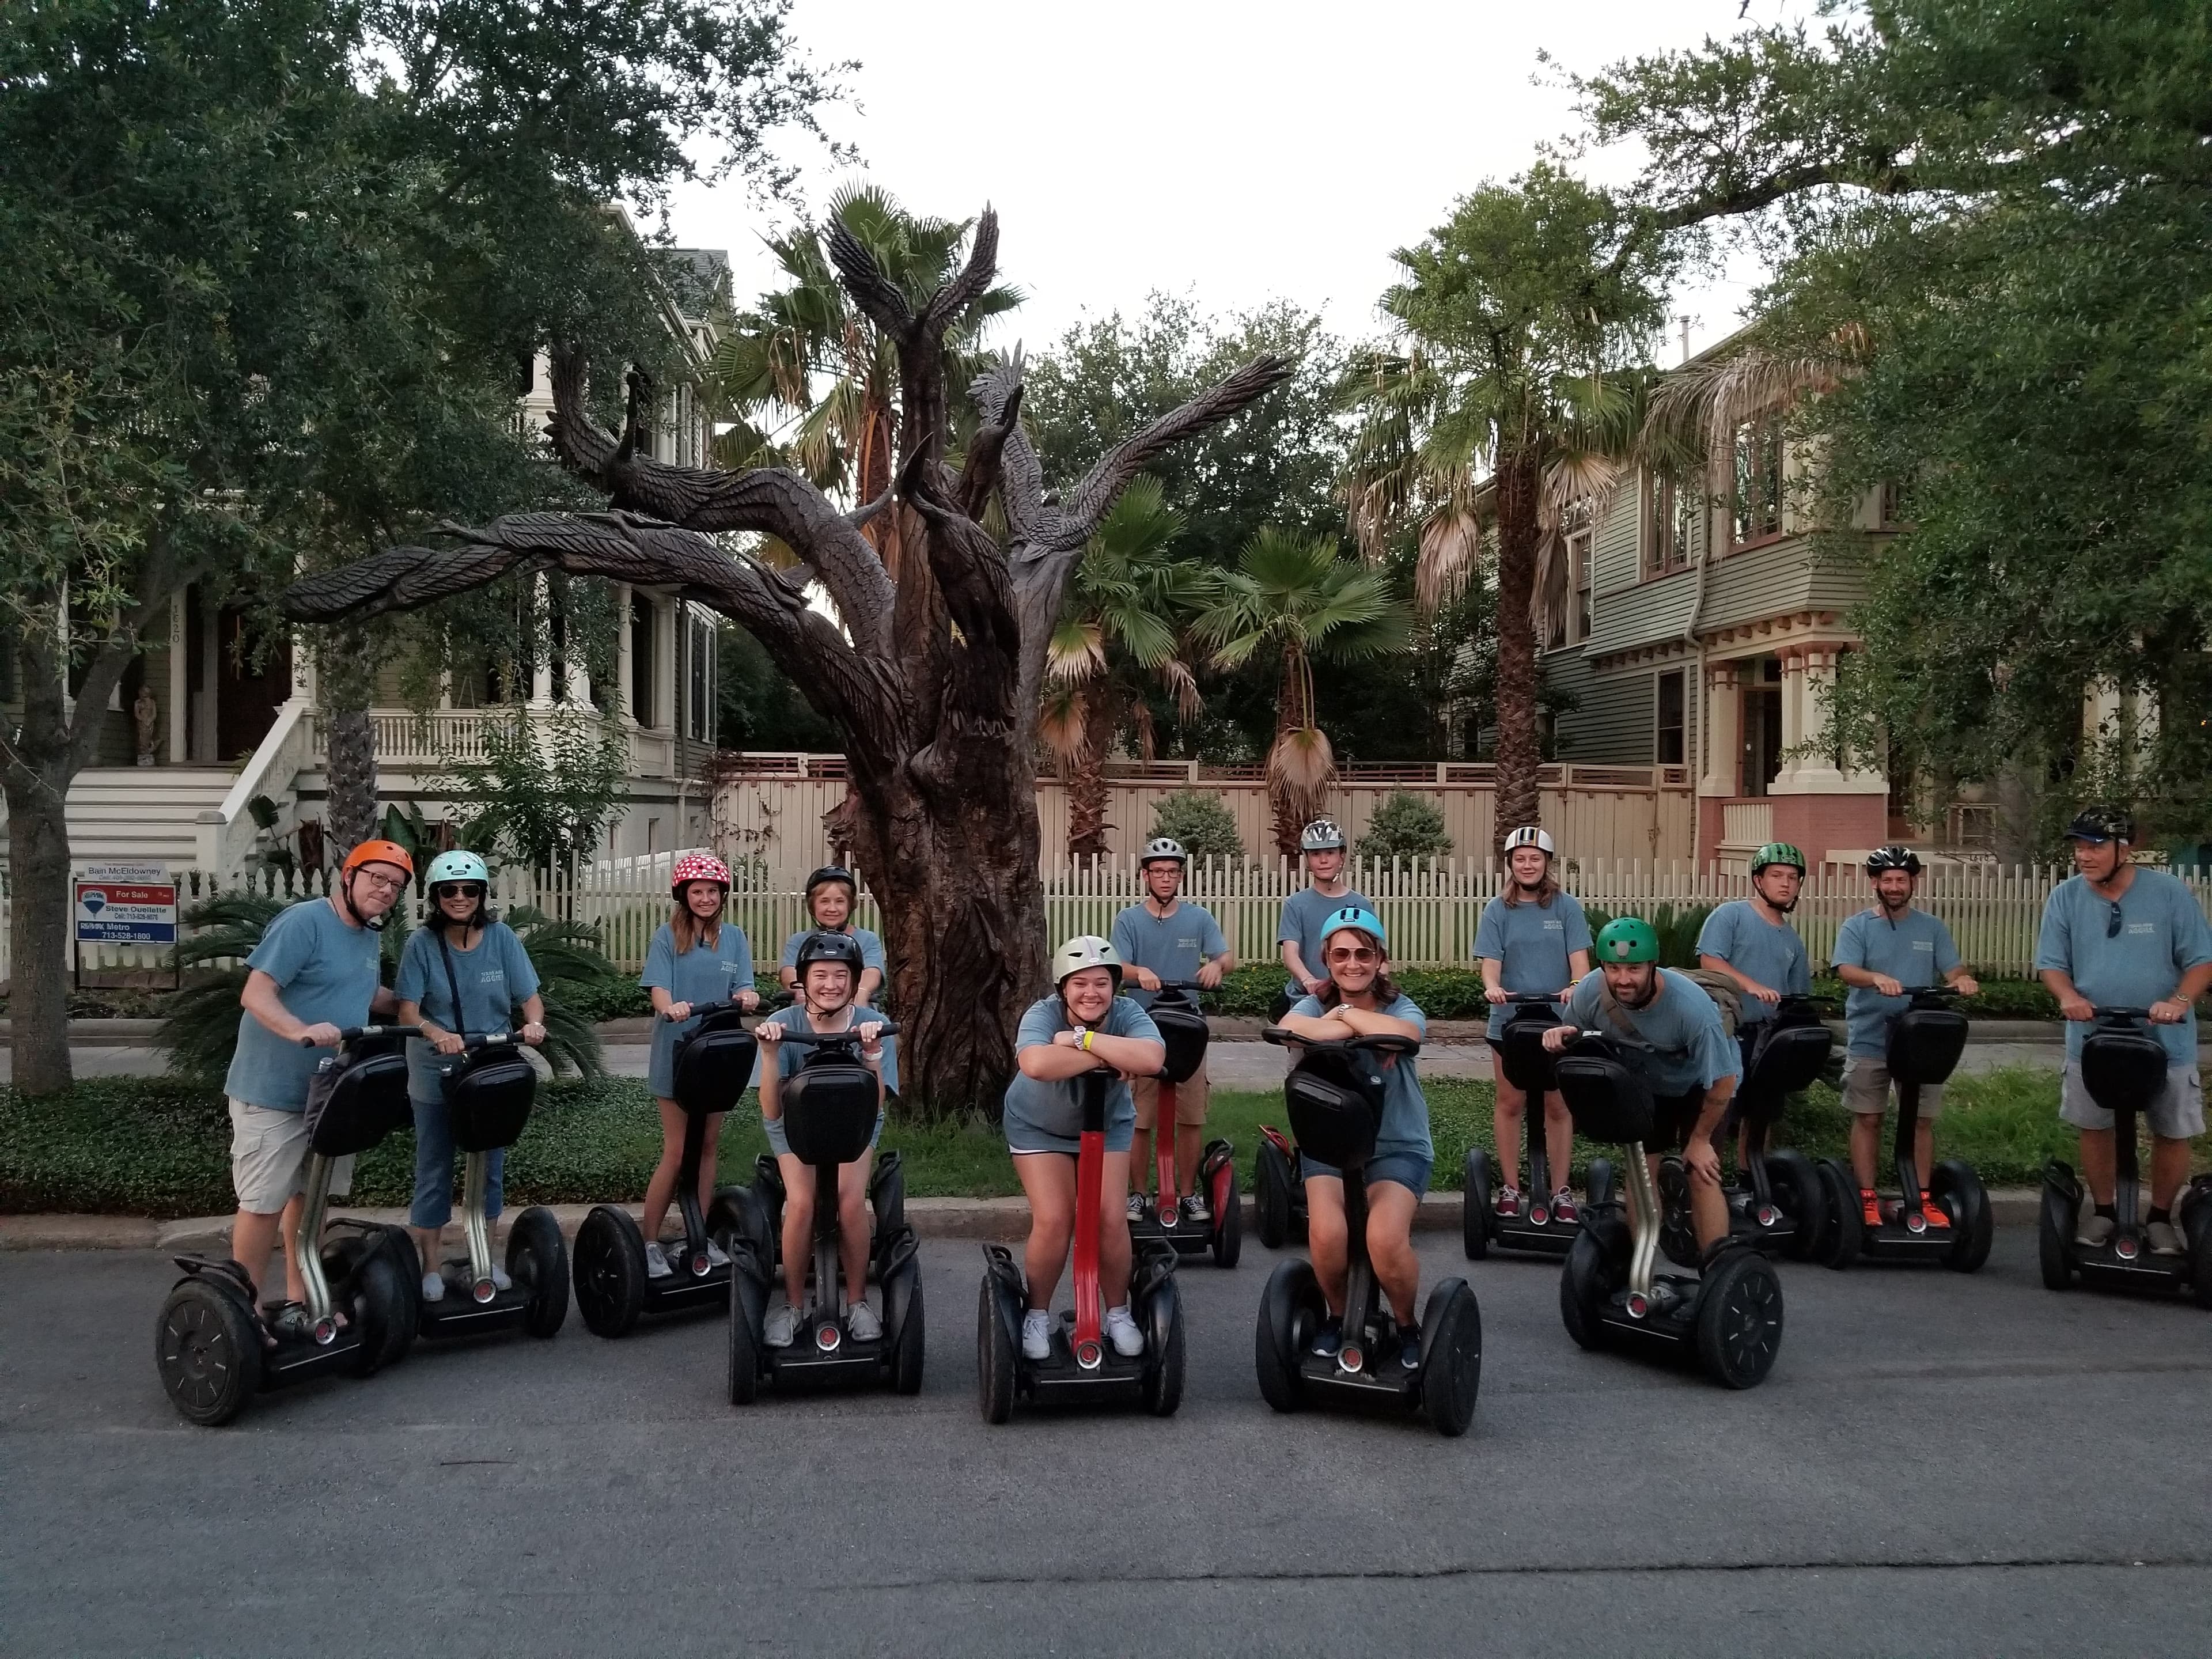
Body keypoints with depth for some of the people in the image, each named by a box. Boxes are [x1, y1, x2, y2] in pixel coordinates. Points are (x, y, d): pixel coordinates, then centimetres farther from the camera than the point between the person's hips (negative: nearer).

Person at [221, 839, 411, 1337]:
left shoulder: (369, 939, 11)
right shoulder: (303, 922, -17)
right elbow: (255, 995, -23)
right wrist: (302, 1031, -39)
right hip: (274, 1090, -8)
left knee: (311, 1196, 14)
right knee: (263, 1203, -4)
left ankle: (298, 1301, 24)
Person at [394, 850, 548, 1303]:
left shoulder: (501, 937, -5)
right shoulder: (422, 943, -10)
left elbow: (529, 996, -5)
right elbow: (408, 1011, -15)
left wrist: (534, 1023, -27)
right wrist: (437, 1034, -35)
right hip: (436, 1073, -2)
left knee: (490, 1165, 12)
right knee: (434, 1170, 5)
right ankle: (430, 1267, 14)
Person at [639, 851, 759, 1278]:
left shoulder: (734, 938, 6)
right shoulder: (667, 938, -3)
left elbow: (742, 989, 0)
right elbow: (657, 988, -14)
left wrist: (746, 996, -25)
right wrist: (669, 1007, -37)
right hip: (676, 1054, -3)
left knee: (707, 1147, 11)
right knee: (676, 1153, -4)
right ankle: (649, 1242, 7)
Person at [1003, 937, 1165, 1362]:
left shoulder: (1127, 1014, -26)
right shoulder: (1043, 1014, -31)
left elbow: (1151, 1059, -48)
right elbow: (1036, 1064, -54)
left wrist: (1081, 1038, -45)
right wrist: (1108, 1056, -44)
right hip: (1040, 1126, -2)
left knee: (1111, 1219, -6)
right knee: (1053, 1221, -12)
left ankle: (1118, 1314, 16)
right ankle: (1038, 1315, 11)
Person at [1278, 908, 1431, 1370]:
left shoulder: (1402, 1008, -3)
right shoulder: (1315, 1005, 1)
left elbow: (1402, 1033, -30)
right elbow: (1289, 1030, -25)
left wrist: (1345, 1012, -18)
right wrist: (1365, 1029, -27)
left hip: (1397, 1146, -1)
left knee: (1385, 1237, -26)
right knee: (1326, 1233, -26)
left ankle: (1408, 1325, 6)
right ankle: (1337, 1317, 7)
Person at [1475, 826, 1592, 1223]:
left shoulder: (1566, 907, 2)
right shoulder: (1497, 911, 5)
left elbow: (1579, 958, -5)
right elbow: (1490, 961, -3)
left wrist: (1576, 986, -26)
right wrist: (1492, 987, -25)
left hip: (1558, 1020, -1)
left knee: (1558, 1106, 4)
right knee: (1511, 1104, 6)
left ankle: (1562, 1191, 11)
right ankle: (1511, 1188, 15)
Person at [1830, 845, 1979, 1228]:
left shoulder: (1933, 928, 11)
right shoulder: (1857, 927, 1)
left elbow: (1951, 970, 2)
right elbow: (1847, 970, -14)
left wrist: (1963, 979, -22)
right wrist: (1877, 978, -34)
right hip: (1869, 1040, -2)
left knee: (1922, 1120, 5)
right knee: (1868, 1119, 2)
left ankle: (1923, 1198, 12)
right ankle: (1867, 1199, 7)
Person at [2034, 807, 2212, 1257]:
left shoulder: (2168, 893, -10)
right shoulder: (2065, 898, -5)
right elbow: (2051, 963, 0)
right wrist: (2069, 996, -21)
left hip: (2165, 1040, -1)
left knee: (2173, 1132, 7)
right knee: (2095, 1129, 11)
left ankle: (2161, 1218, 25)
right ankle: (2102, 1212, 28)